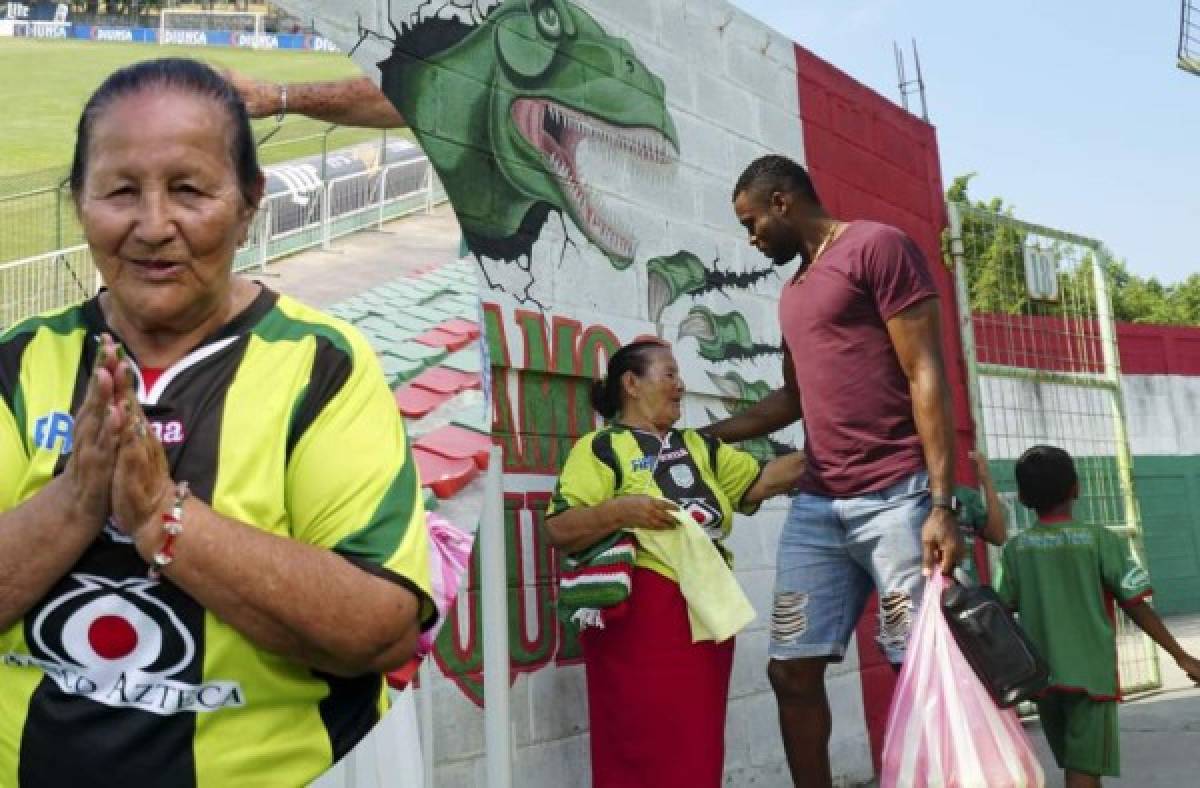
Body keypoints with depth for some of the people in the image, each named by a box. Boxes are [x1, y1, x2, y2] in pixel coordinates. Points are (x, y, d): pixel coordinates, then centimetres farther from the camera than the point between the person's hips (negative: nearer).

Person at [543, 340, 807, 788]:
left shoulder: (698, 446, 19)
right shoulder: (602, 447, -2)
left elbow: (761, 481, 11)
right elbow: (558, 531, -9)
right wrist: (619, 510, -22)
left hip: (707, 614, 6)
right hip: (641, 617, -6)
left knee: (700, 751, 9)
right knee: (646, 752, -2)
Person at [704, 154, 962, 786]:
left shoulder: (879, 246, -3)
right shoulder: (793, 290, 21)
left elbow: (926, 375, -10)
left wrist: (942, 503, -16)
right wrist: (705, 436, 26)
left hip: (895, 499, -7)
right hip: (815, 507, 8)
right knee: (791, 669, 6)